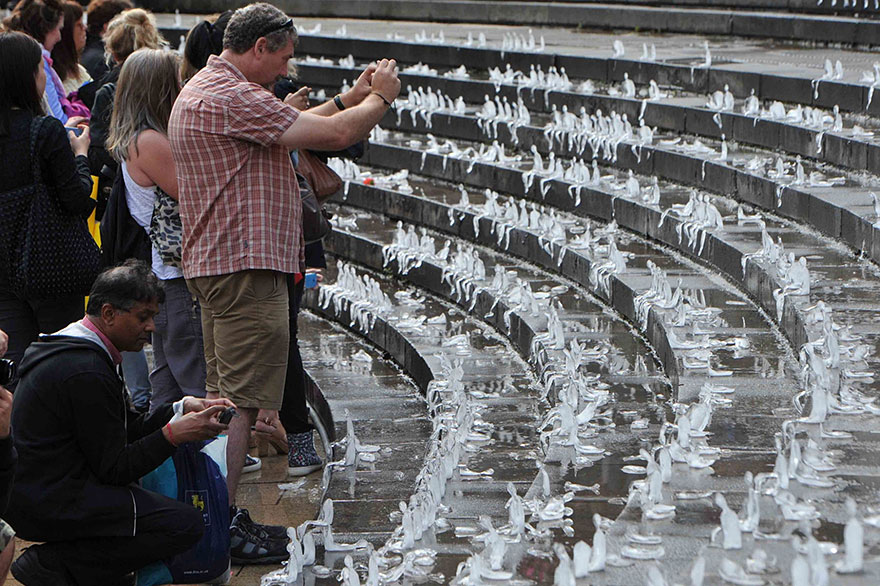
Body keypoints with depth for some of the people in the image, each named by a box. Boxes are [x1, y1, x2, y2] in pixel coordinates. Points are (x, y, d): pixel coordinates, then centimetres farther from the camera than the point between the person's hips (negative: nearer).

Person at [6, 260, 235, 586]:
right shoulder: (86, 373, -21)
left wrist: (183, 409, 6)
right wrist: (174, 434, -16)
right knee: (186, 524, -16)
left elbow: (129, 430, 17)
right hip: (49, 505, -11)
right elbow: (113, 469, -17)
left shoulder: (73, 351, 13)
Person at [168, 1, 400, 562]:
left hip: (215, 263, 11)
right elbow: (334, 135, -16)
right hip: (245, 267, -11)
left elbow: (292, 127, 26)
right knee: (242, 401, -9)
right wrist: (380, 97, 1)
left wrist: (352, 97, 23)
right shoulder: (232, 97, -17)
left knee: (225, 397, 17)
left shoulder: (204, 89, 18)